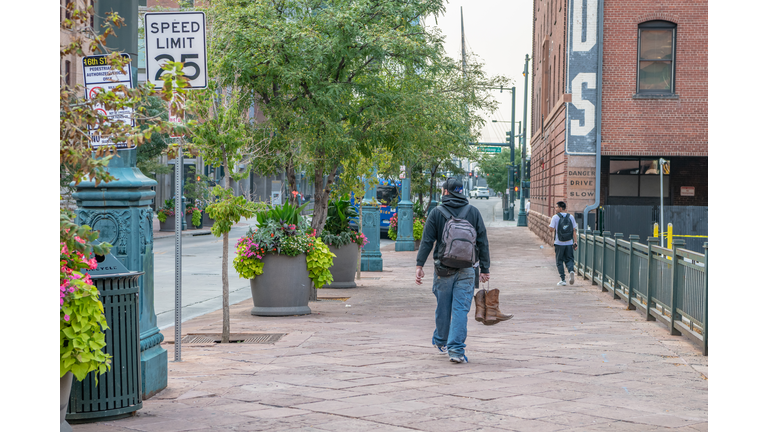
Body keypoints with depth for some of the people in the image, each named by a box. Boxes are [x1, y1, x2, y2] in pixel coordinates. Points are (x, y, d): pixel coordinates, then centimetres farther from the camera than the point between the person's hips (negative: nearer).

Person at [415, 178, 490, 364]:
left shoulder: (436, 213, -1)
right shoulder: (473, 212, 4)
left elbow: (427, 241, -5)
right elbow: (483, 242, 5)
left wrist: (419, 265, -3)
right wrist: (485, 268, 10)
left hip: (443, 269, 0)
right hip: (466, 270, 0)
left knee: (443, 308, 14)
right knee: (461, 309, -2)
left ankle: (441, 342, 32)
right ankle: (456, 349, -10)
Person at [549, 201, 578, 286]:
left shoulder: (555, 217, -7)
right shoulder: (571, 217, 5)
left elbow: (551, 230, -8)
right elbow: (574, 230, 6)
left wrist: (550, 223, 12)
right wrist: (575, 242, 11)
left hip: (559, 243, -3)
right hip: (569, 243, 3)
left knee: (559, 261, 6)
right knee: (569, 259, 13)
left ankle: (562, 280, 2)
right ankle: (571, 271, -17)